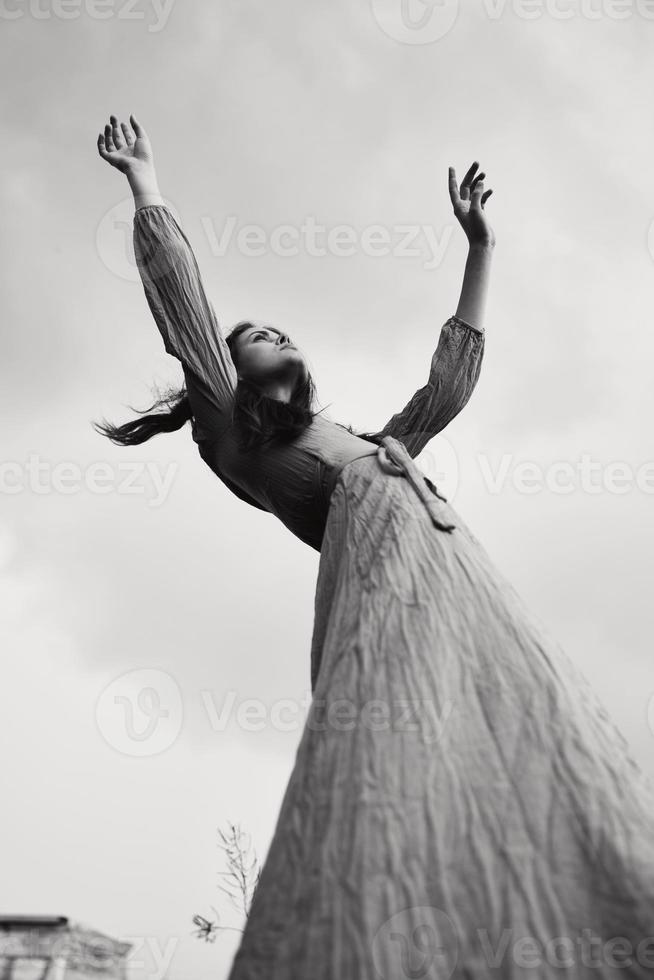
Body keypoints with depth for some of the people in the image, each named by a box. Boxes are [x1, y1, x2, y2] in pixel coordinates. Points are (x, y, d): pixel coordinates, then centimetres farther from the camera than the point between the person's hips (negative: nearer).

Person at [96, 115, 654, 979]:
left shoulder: (374, 441, 38)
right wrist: (145, 181, 28)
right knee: (396, 790, -28)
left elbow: (454, 375, 42)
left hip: (474, 593, 6)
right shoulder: (237, 442, 21)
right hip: (386, 586, -6)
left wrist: (478, 245, 49)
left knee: (548, 781, -12)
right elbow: (183, 304, 18)